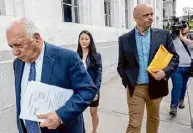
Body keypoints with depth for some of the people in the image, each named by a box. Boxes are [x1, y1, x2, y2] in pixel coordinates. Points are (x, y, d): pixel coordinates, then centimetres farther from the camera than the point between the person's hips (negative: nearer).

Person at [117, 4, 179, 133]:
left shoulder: (163, 34, -2)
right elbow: (121, 65, 4)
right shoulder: (124, 39, -3)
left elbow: (174, 57, 2)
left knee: (154, 119, 21)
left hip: (156, 87, 2)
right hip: (135, 88, -1)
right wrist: (127, 82, -4)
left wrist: (165, 72, -16)